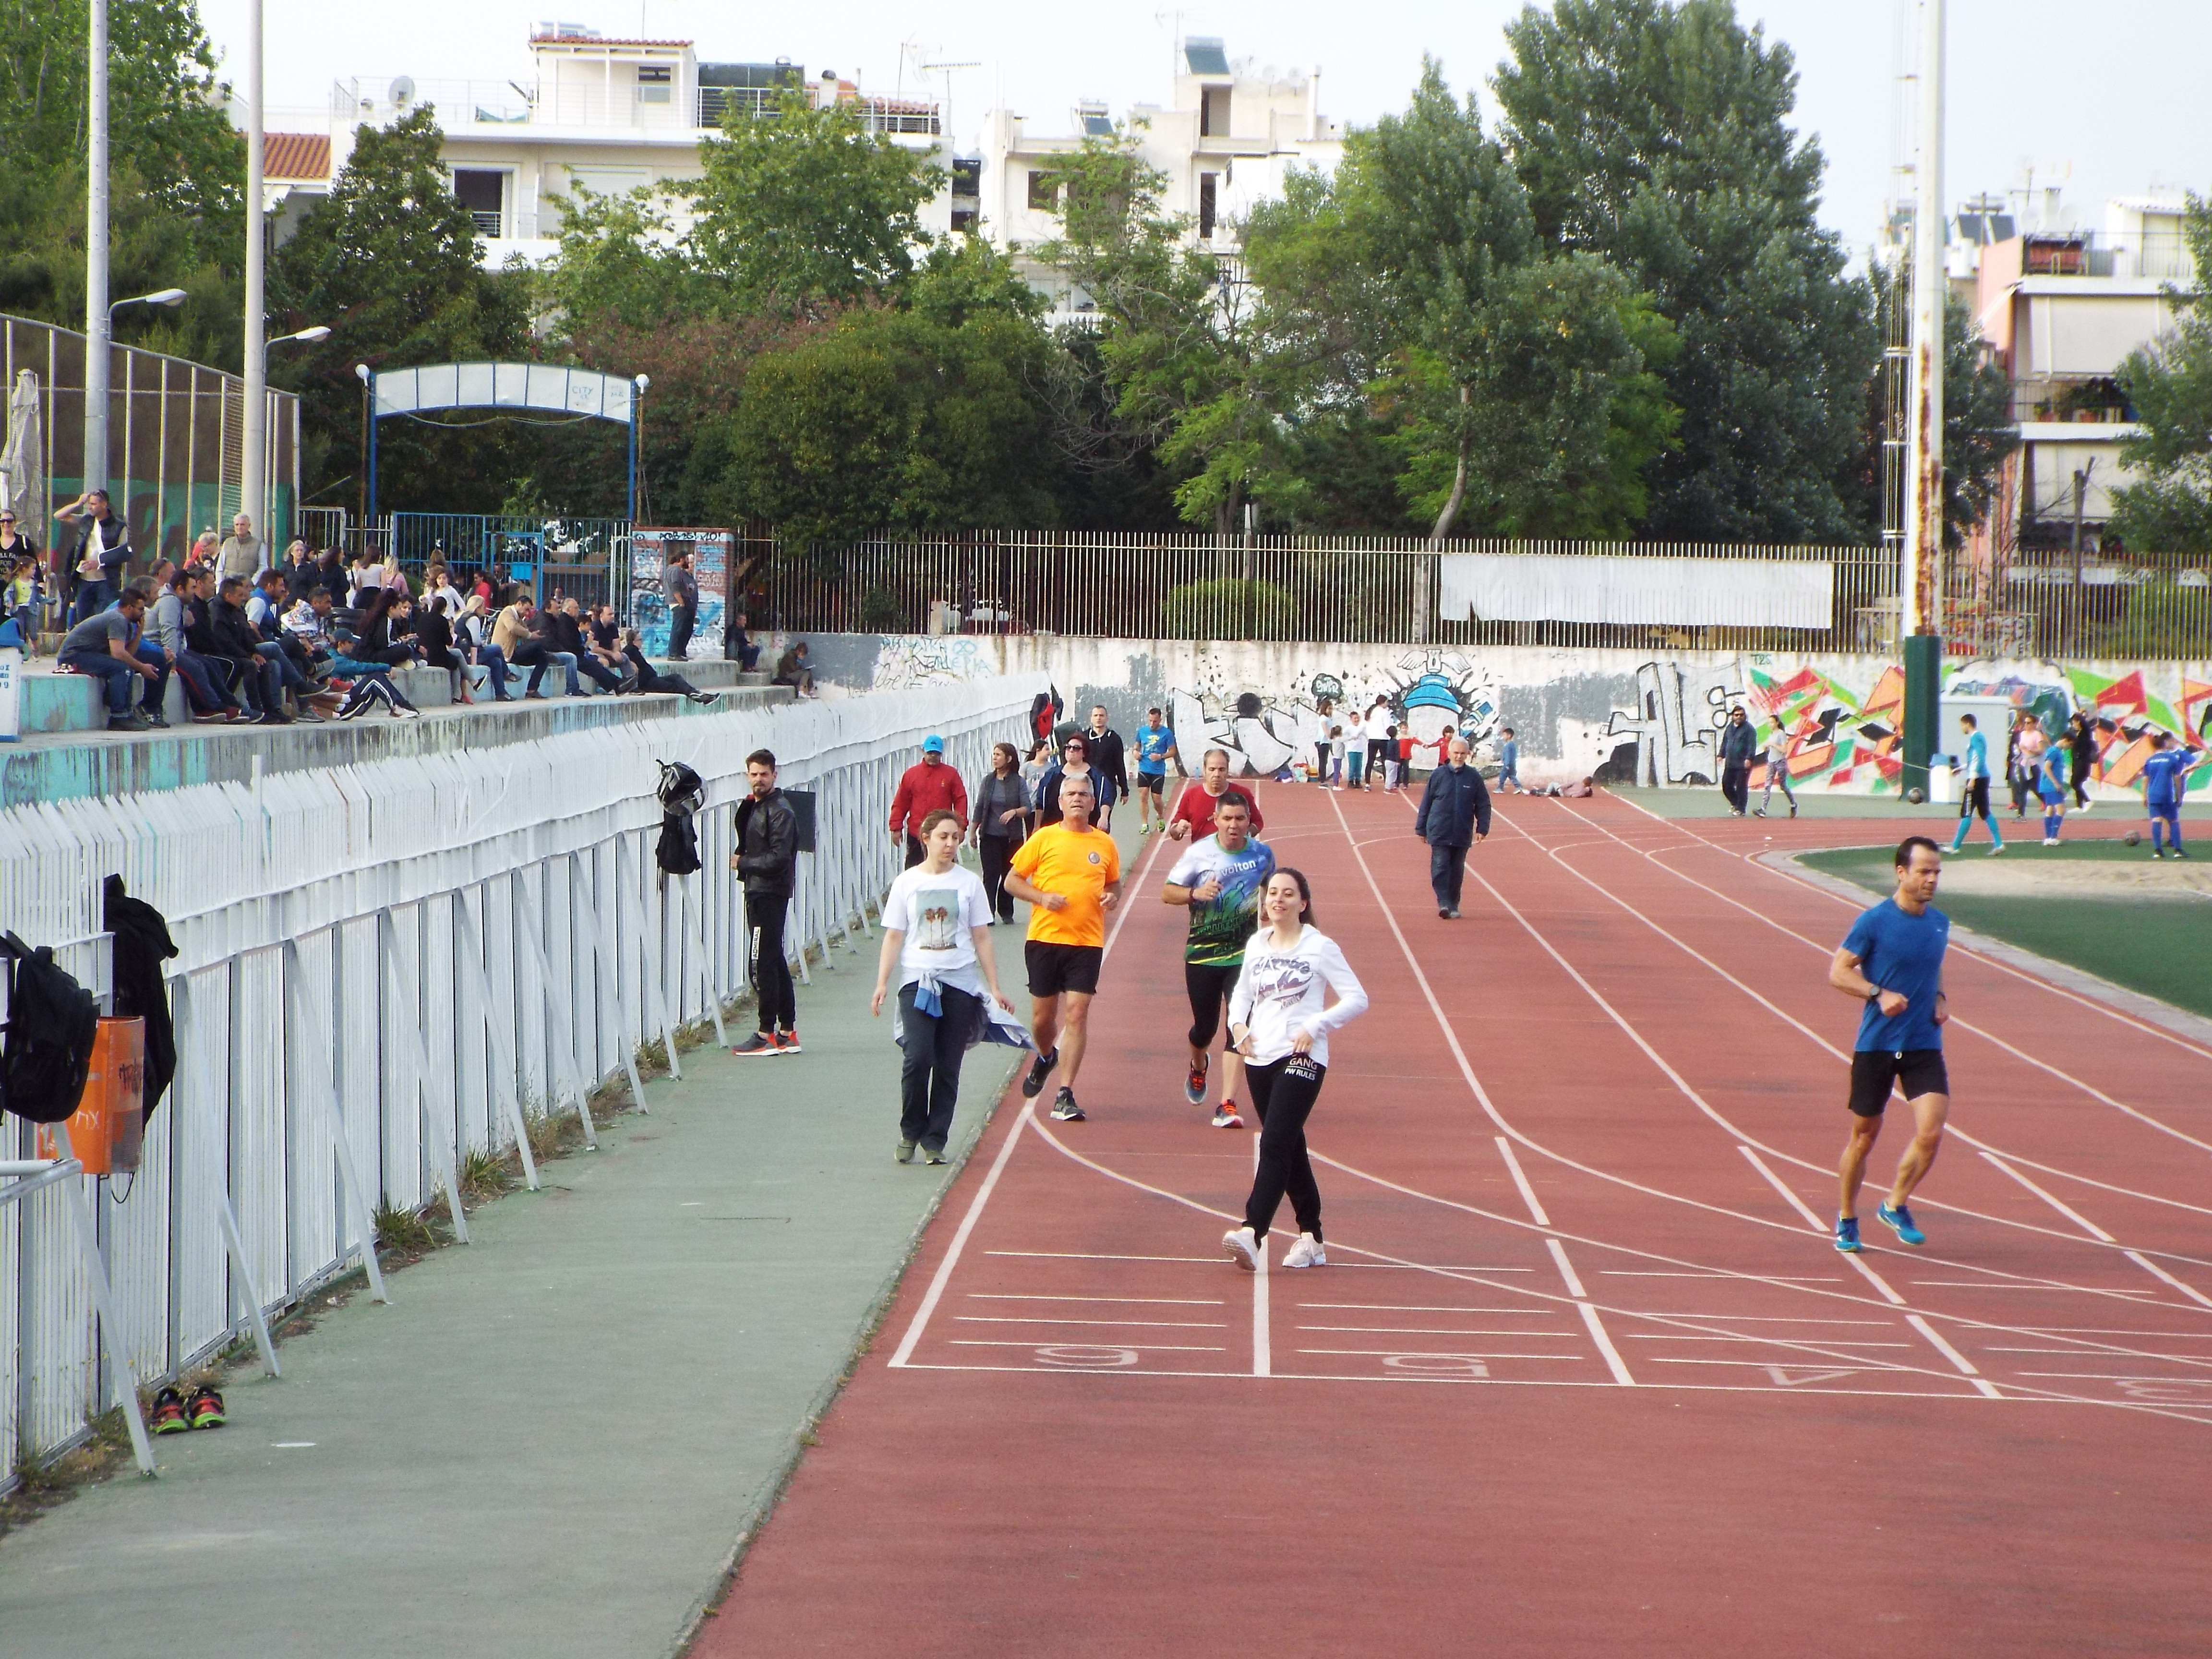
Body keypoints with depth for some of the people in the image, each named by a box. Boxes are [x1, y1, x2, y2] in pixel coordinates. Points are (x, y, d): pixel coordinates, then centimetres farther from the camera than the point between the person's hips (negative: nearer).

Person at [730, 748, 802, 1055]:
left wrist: (743, 863, -9)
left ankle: (767, 1035, -9)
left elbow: (778, 858, -19)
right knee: (775, 961, 12)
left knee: (763, 962, -10)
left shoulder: (779, 811, -13)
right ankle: (787, 1032, 16)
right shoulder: (755, 807, 17)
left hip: (770, 894, -10)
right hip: (758, 892, 10)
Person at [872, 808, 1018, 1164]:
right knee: (917, 1057, -16)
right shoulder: (908, 882, 5)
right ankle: (910, 1133, 1)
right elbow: (894, 936, 6)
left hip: (960, 983, 1)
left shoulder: (969, 883, 6)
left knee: (948, 1067, 0)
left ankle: (935, 1141, 9)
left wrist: (994, 987, 8)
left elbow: (981, 938, 9)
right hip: (917, 980, -1)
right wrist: (882, 983, -2)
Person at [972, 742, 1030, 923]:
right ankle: (988, 912, -8)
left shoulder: (1018, 782, -1)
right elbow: (979, 808, 11)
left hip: (1012, 837, -1)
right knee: (991, 874, -7)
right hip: (990, 836, 1)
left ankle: (1006, 912, 15)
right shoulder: (988, 782, 6)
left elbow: (1027, 808, -6)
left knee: (1010, 874, 4)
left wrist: (1014, 812, -26)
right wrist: (973, 832, 11)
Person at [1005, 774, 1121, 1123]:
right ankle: (1046, 1058, 43)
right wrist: (1042, 897, -13)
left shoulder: (1104, 844, 7)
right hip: (1045, 938, 0)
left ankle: (1065, 1096, -7)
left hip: (1087, 942, 0)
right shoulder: (1044, 839, 1)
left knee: (1077, 1015, -9)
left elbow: (1114, 883, 22)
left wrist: (1113, 897, -1)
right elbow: (1013, 879, 4)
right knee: (1042, 1016, 8)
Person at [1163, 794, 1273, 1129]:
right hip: (1202, 955, 0)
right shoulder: (1199, 853, -7)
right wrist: (1195, 893, -22)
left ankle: (1227, 1105, -13)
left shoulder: (1263, 855, 1)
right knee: (1205, 1027, 11)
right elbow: (1167, 893, -4)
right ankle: (1198, 1068, 47)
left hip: (1245, 955, 0)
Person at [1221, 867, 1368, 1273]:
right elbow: (1242, 993, 25)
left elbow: (1357, 999, -5)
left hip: (1301, 1058, -6)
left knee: (1275, 1144, -18)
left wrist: (1315, 1027, -16)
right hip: (1259, 1058, 6)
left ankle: (1252, 1234, -30)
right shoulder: (1257, 945, 12)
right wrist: (1238, 1025, 4)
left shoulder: (1319, 947, -4)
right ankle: (1311, 1238, 20)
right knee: (1290, 1149, 11)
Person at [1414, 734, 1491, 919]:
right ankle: (1443, 903, -12)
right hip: (1439, 833, -1)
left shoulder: (1474, 777, 3)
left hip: (1463, 835, 1)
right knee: (1440, 868, -10)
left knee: (1457, 872, 8)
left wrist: (1482, 828, -1)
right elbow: (1426, 803, 6)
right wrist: (1421, 828, 7)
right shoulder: (1438, 775, 1)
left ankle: (1453, 905, 16)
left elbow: (1483, 805, 8)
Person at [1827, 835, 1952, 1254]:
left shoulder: (1939, 923, 6)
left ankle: (1896, 1206, 10)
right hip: (1876, 1044, -3)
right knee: (1865, 1135, 7)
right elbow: (1838, 972, -7)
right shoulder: (1874, 921, -10)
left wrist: (1940, 999, 5)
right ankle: (1847, 1219, 26)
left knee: (1930, 1132, -12)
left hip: (1924, 1046, 3)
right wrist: (1880, 994, -20)